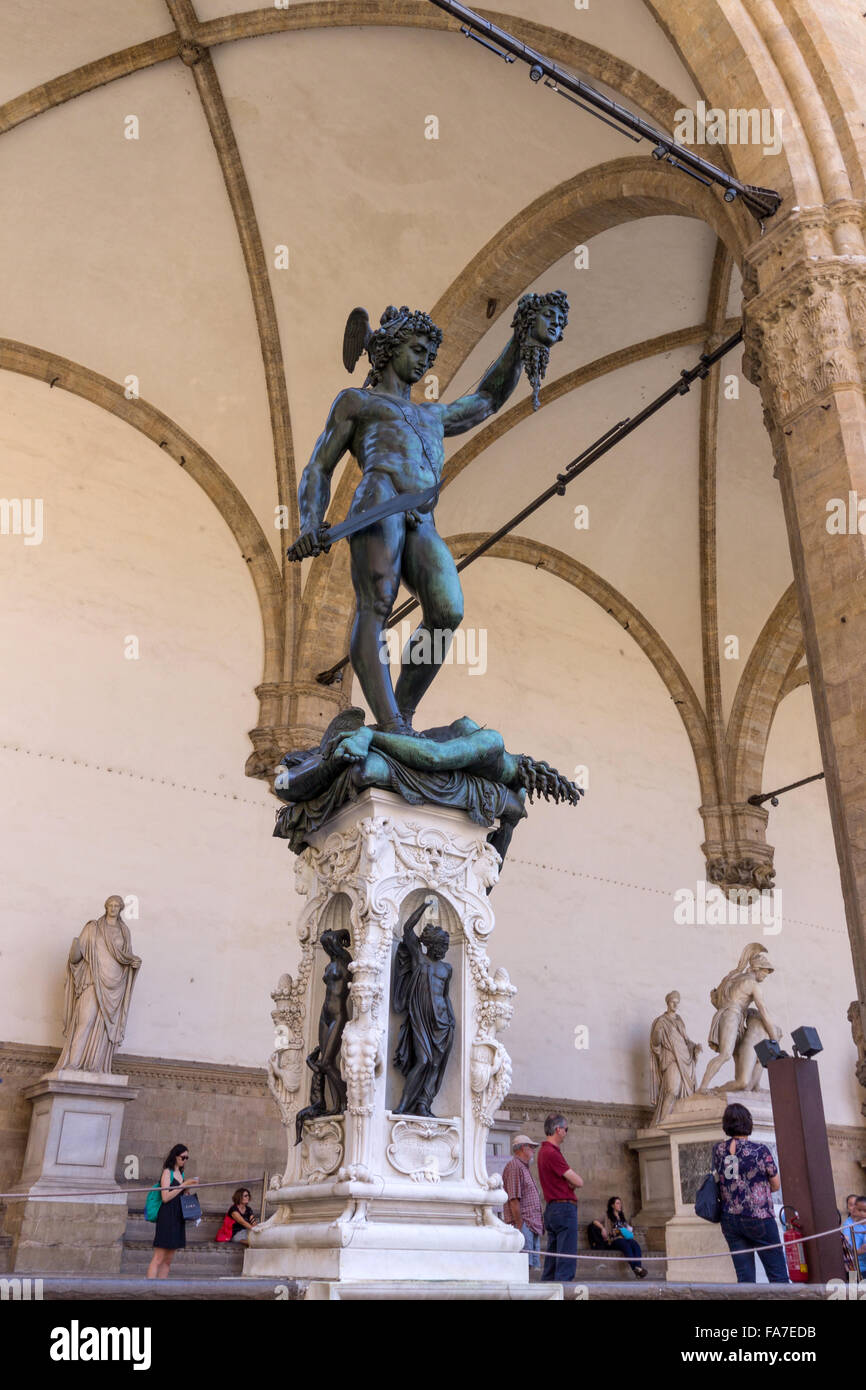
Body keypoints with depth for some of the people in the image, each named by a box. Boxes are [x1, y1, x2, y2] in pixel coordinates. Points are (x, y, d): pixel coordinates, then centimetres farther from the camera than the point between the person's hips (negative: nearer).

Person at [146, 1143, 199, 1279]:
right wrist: (184, 1185, -13)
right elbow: (166, 1197, -14)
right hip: (167, 1217, -8)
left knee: (168, 1261, 8)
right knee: (158, 1258, -9)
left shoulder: (180, 1174, 17)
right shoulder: (167, 1172, -6)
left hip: (178, 1218, 8)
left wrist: (188, 1187, 7)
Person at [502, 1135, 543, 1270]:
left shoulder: (524, 1167, 22)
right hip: (523, 1223, -10)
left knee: (531, 1265, 7)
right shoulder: (514, 1166, -10)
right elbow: (514, 1199, -17)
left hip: (533, 1225, 10)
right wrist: (520, 1225, -20)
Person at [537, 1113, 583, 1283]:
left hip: (552, 1210, 10)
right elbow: (579, 1182, -16)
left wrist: (570, 1183, -4)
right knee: (567, 1260, -8)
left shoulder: (544, 1151, 16)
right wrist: (573, 1179, 6)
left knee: (552, 1259, 12)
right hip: (564, 1208, -10)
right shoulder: (552, 1153, -17)